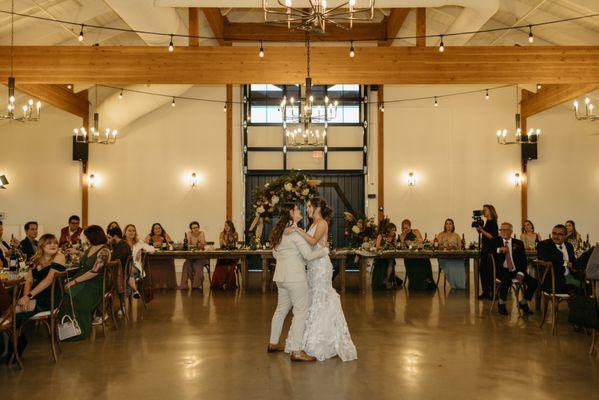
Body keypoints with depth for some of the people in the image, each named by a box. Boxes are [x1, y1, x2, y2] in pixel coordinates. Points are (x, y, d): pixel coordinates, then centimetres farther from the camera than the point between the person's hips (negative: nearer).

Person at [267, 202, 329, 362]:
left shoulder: (279, 230, 13)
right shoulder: (295, 230, -14)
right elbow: (309, 254, -18)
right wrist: (325, 250, -4)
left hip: (281, 275, 9)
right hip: (295, 276, -9)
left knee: (281, 309, 19)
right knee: (301, 311, -5)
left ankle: (273, 343, 28)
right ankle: (296, 351, -6)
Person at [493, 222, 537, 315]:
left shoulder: (518, 243, 9)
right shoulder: (496, 242, 6)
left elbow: (524, 260, 5)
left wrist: (521, 273, -12)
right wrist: (499, 250, -26)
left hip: (515, 270, 3)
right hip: (502, 270, -3)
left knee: (533, 282, -16)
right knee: (507, 280, -35)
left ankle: (523, 303, 9)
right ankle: (501, 304, -11)